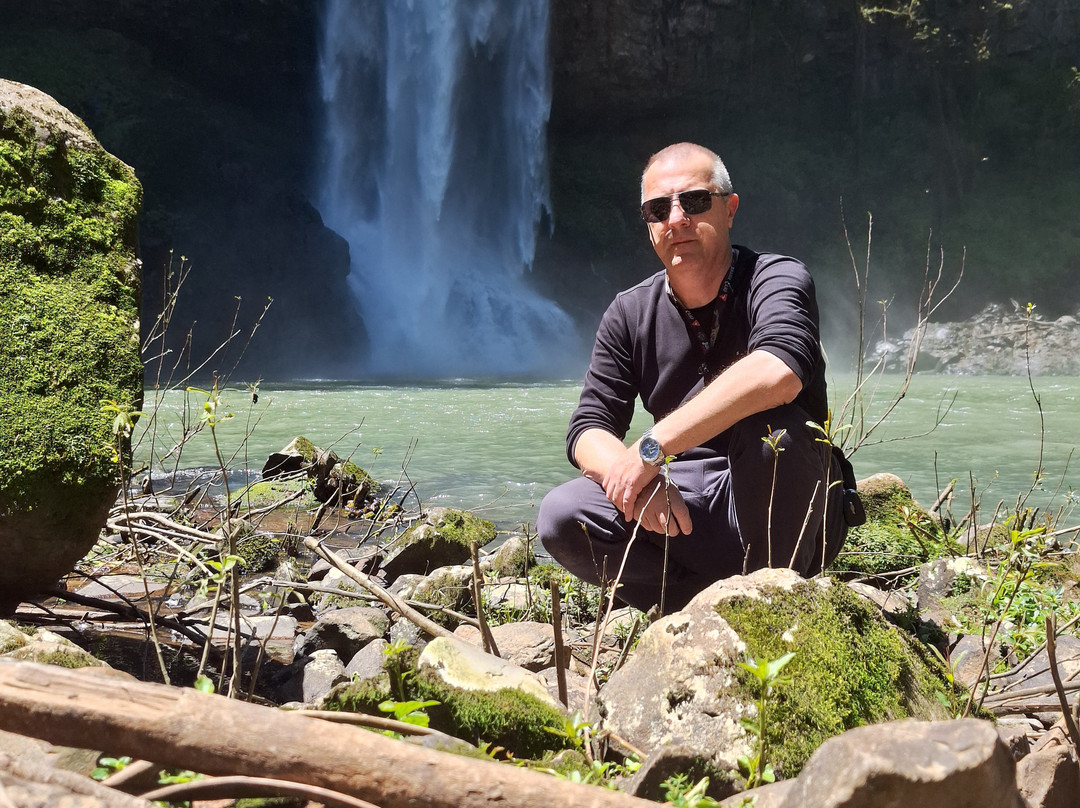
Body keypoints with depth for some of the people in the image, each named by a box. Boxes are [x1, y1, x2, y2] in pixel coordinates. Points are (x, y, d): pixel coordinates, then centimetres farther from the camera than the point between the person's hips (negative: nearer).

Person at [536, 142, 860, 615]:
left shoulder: (775, 280, -12)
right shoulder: (630, 315, 4)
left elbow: (778, 373, -35)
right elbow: (589, 429, -1)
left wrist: (652, 448, -33)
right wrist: (636, 482, -26)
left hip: (789, 515, -3)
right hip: (685, 507, 4)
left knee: (770, 424, -34)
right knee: (562, 516, -19)